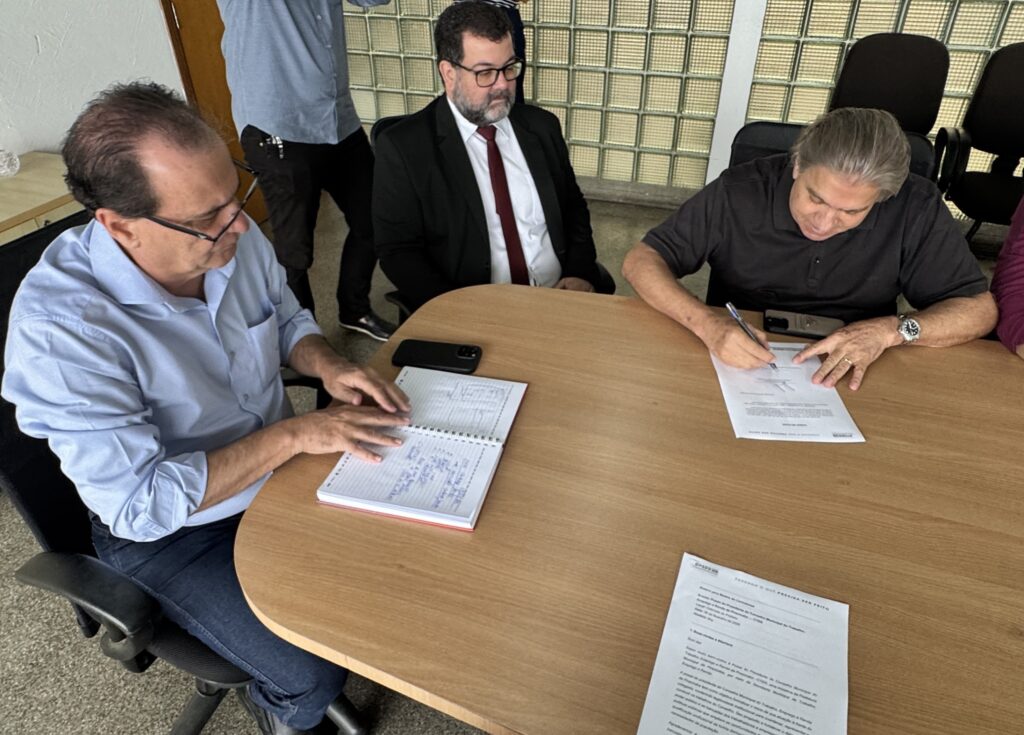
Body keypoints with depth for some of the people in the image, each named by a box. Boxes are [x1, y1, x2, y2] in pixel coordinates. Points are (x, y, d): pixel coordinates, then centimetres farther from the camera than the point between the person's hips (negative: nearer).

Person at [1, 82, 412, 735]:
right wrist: (294, 435, -30)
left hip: (281, 462, 6)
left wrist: (328, 366, -16)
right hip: (172, 533, -5)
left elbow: (288, 318, 5)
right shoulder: (58, 328, -31)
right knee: (314, 678, -12)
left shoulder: (231, 235, -15)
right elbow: (140, 504, -28)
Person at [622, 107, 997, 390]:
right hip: (738, 371, -1)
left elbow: (978, 308, -2)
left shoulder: (915, 209, -11)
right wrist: (707, 323, -29)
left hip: (845, 383, 1)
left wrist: (889, 330, -21)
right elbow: (641, 261, -13)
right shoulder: (740, 192, -14)